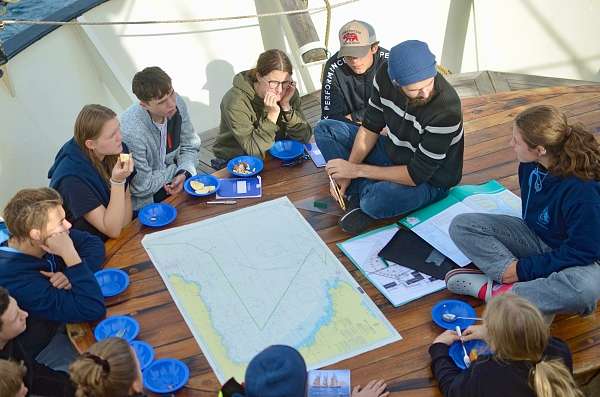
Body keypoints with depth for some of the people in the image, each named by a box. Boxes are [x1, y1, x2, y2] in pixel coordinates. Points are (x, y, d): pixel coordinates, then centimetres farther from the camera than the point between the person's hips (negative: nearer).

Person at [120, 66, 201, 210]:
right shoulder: (131, 132, -31)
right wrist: (176, 170, -9)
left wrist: (184, 173, -16)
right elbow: (142, 187, -21)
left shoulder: (177, 103, -11)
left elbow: (190, 147, 3)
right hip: (143, 201, -6)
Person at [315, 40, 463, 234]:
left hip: (429, 181, -7)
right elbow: (371, 126, -3)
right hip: (393, 152, 7)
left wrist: (357, 170, -24)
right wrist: (347, 170, -12)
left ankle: (366, 199, -2)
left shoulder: (447, 109, -34)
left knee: (377, 200, -38)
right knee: (325, 130, 1)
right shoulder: (385, 75, -17)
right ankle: (364, 192, -14)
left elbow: (416, 176, -28)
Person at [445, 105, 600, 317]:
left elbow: (583, 251, -25)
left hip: (576, 258, -6)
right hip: (535, 236, 7)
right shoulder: (531, 164, -12)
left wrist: (524, 269, -21)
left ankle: (493, 290, -24)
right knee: (461, 225, -10)